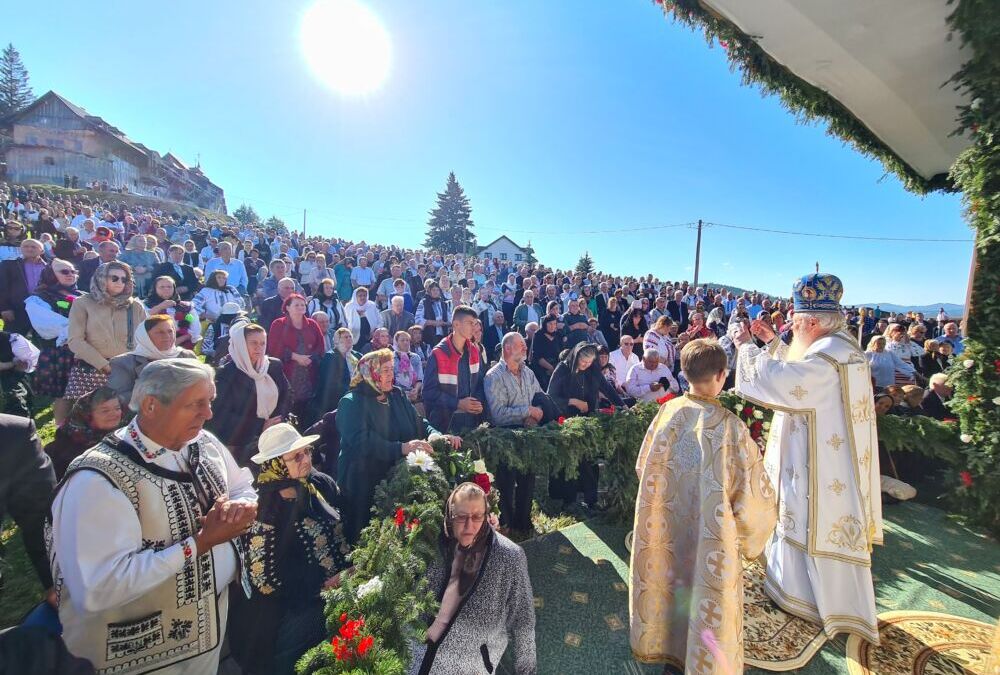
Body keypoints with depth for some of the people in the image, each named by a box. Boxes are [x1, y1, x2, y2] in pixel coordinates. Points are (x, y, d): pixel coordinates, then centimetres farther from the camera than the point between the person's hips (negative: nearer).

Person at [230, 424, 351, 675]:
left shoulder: (323, 484, -4)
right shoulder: (267, 510, -18)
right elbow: (266, 579, -14)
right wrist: (323, 584, -14)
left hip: (343, 588, 5)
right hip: (298, 605, -5)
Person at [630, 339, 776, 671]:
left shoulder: (668, 411, -12)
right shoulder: (730, 426, -23)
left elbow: (643, 467, 0)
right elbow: (755, 494, -15)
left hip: (665, 527, 4)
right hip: (709, 535, -3)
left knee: (665, 582, 24)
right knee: (706, 592, 18)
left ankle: (658, 642, 47)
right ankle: (703, 660, 40)